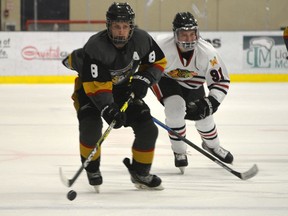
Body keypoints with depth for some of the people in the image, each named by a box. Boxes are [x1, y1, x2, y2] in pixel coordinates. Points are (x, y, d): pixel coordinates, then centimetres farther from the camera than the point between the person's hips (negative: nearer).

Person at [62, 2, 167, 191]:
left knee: (148, 129, -5)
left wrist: (143, 79, -18)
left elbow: (158, 62, -2)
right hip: (90, 87, -4)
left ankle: (140, 173, 18)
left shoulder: (142, 39, -19)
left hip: (124, 88, 4)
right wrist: (108, 109, -46)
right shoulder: (95, 46, -33)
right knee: (91, 126, -29)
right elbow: (95, 84, -35)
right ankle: (92, 170, -3)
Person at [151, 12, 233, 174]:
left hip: (192, 83, 3)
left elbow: (221, 81, -21)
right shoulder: (162, 47, -36)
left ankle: (212, 145, 39)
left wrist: (211, 102, -35)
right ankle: (179, 152, -6)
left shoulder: (207, 52, -30)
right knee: (175, 107, -27)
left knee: (203, 116, 3)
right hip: (165, 79, -3)